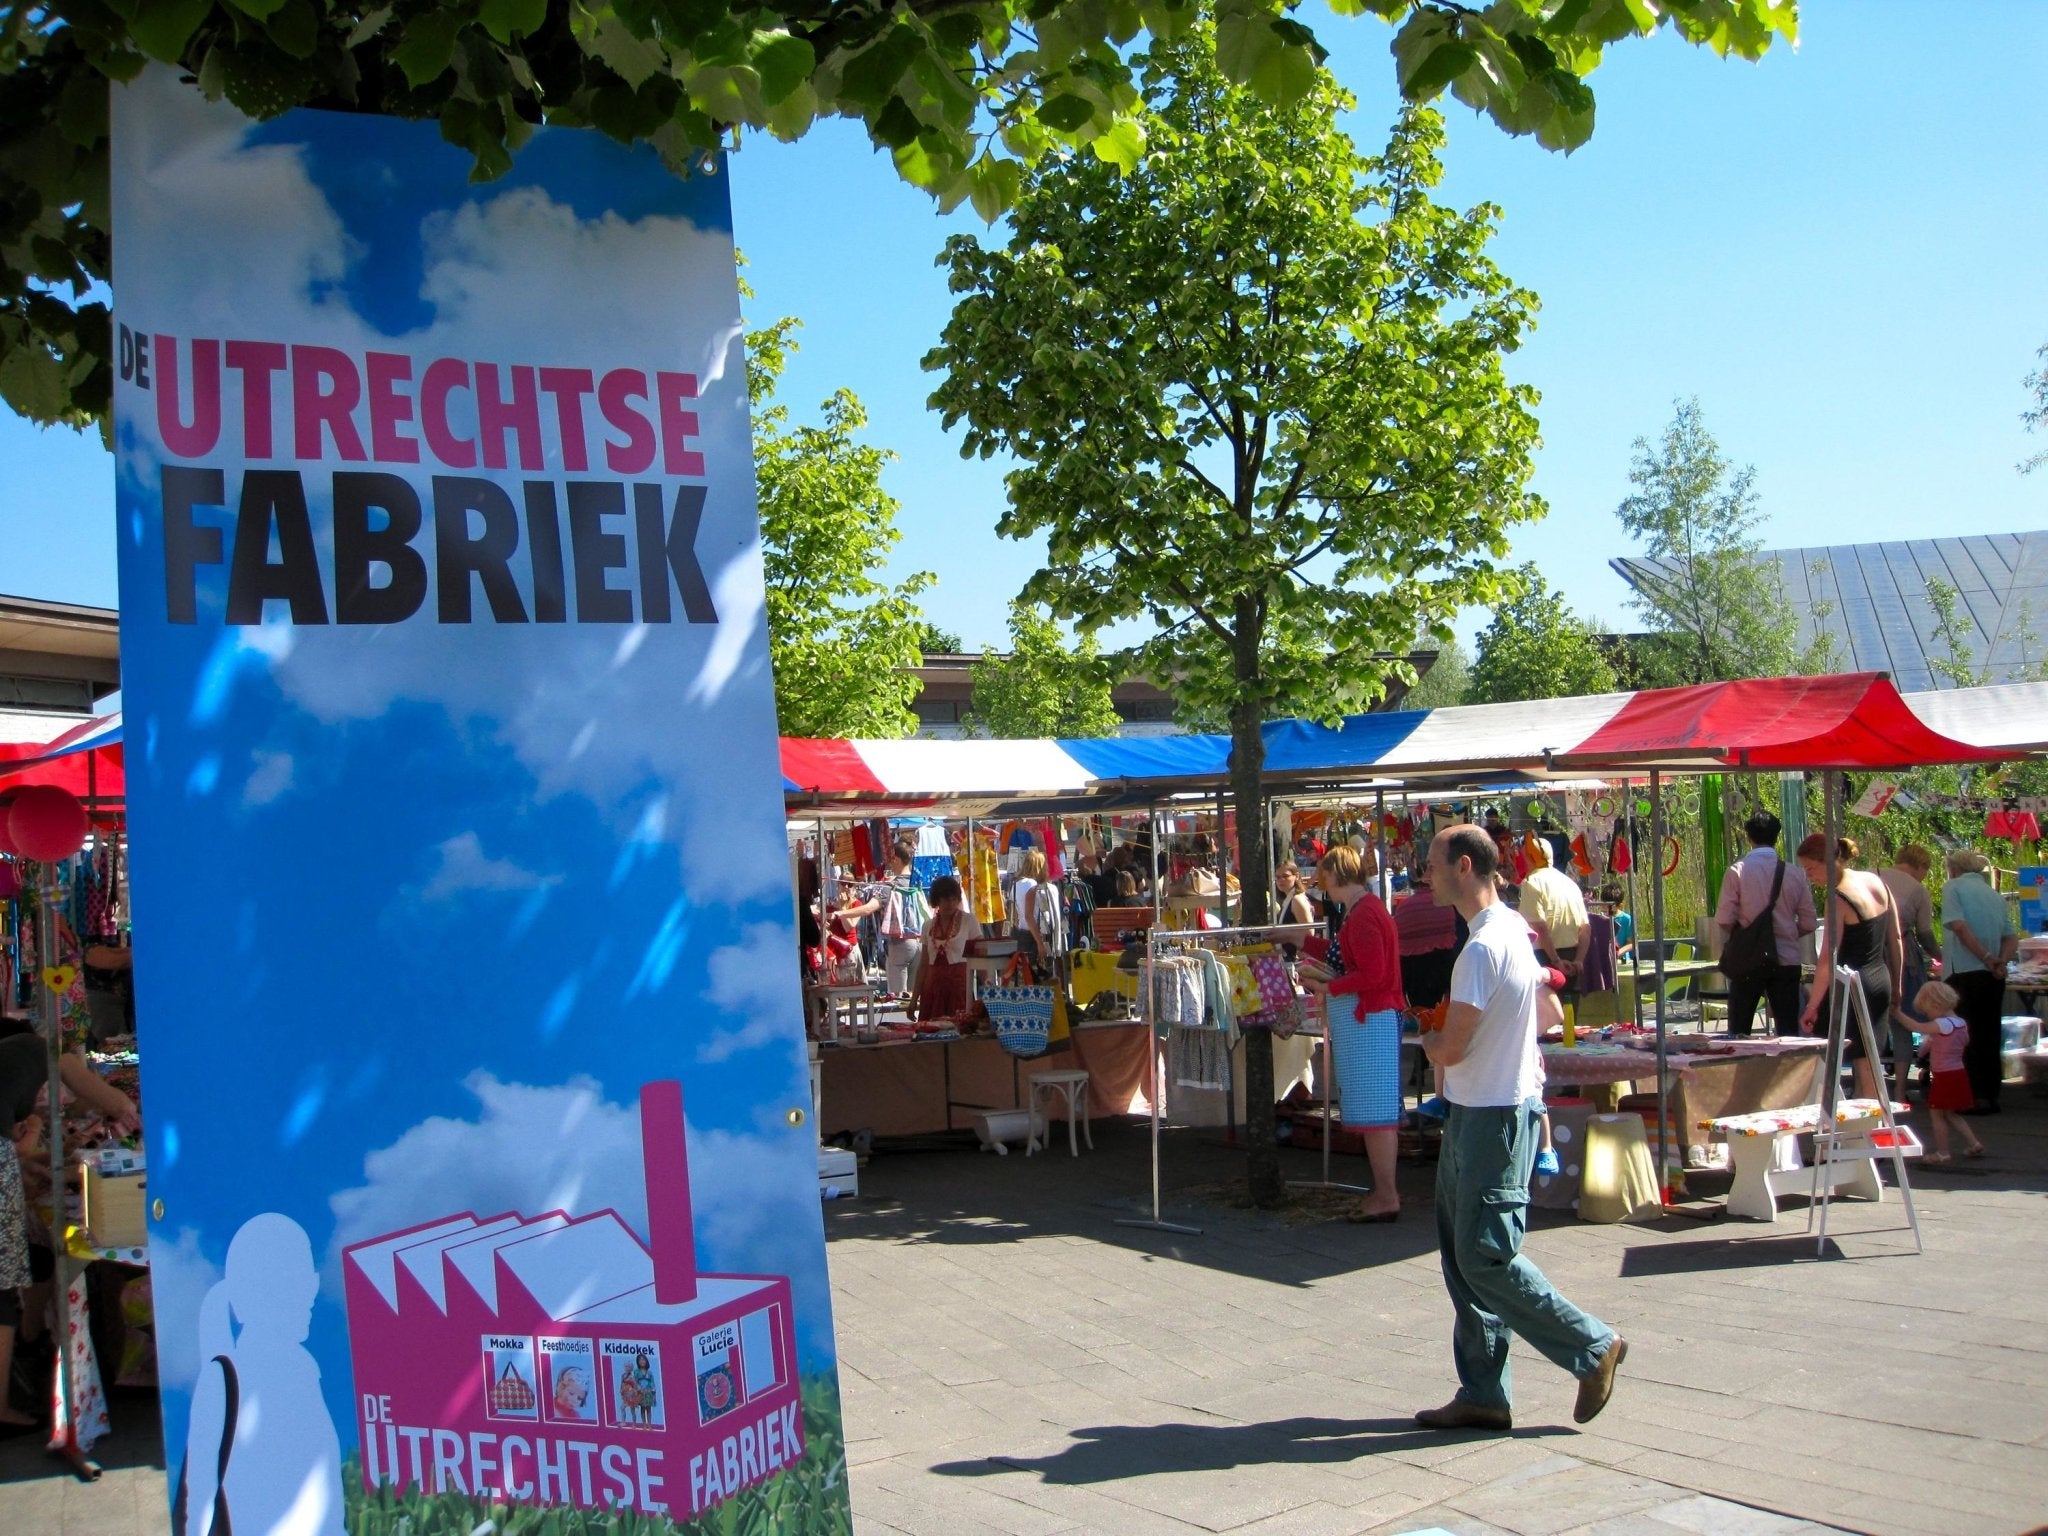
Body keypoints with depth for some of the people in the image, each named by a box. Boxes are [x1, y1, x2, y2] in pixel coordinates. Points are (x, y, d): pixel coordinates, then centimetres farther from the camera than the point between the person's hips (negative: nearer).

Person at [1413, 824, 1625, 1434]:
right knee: (1460, 1252, 11)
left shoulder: (1483, 948, -20)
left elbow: (1450, 1048, -20)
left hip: (1494, 1118, -10)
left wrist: (1427, 1036, 1)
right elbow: (1551, 1011, 23)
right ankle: (1482, 1395, 17)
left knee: (1484, 1256, -5)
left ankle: (1594, 1347, 9)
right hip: (1476, 1113, 10)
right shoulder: (1512, 930, 11)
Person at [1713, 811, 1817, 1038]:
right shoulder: (1793, 874, 0)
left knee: (1738, 1033, 7)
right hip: (1787, 960, 2)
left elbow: (1724, 919, -9)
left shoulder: (1738, 870, -7)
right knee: (1788, 1033, 7)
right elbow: (1808, 923, 3)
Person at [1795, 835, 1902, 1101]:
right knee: (1868, 1067, 13)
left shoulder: (1838, 899, -18)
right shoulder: (1876, 882, 5)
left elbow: (1827, 960, -20)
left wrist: (1811, 1007, -17)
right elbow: (1895, 939, 13)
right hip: (1880, 980, 8)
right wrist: (1896, 984, 22)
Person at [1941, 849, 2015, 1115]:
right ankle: (1991, 1094, 14)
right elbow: (2012, 938, 8)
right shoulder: (1996, 896, 17)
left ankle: (1977, 1096, -5)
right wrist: (2001, 961, -7)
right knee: (1990, 1035, 12)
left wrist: (1986, 958, -13)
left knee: (1967, 1035, -2)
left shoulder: (1953, 887, -1)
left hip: (1965, 971, -6)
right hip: (1994, 976, 6)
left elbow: (1959, 926, -14)